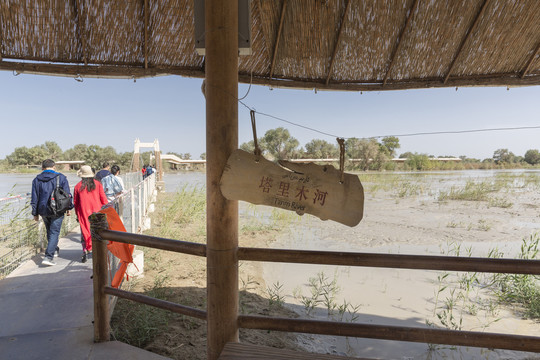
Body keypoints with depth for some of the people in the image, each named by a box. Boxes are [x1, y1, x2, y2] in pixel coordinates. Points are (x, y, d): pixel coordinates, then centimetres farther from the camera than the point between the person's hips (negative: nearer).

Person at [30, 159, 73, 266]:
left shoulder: (36, 180, 6)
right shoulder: (61, 178, -3)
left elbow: (34, 198, 8)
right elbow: (67, 194, -3)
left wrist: (35, 213, 14)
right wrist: (68, 208, 6)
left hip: (43, 211, 4)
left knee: (49, 231, 22)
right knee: (54, 232, -2)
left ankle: (54, 249, 40)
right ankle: (48, 257, -11)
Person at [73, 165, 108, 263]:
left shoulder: (78, 186, -1)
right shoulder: (97, 184, -1)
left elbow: (75, 202, 5)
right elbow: (103, 199, -1)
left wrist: (77, 214, 16)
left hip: (83, 212, 0)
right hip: (97, 211, 1)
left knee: (85, 231, 5)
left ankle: (85, 251, -4)